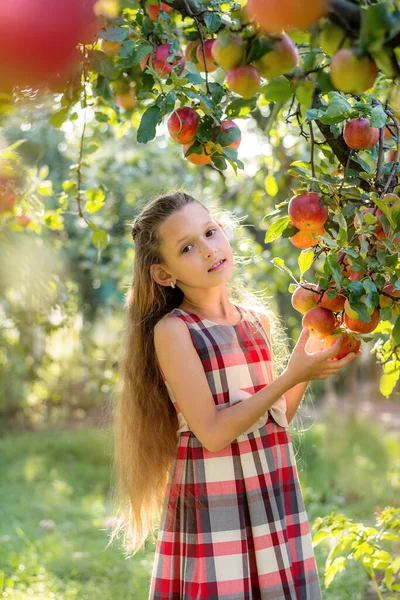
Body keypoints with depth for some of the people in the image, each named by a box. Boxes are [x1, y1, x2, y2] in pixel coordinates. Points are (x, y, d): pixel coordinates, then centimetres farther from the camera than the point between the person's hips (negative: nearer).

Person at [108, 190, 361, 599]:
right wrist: (291, 377, -17)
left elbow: (275, 421, 11)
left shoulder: (257, 319, 6)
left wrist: (309, 367, -3)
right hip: (212, 508, -5)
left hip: (274, 502, 5)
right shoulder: (172, 330, -11)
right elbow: (212, 433, -17)